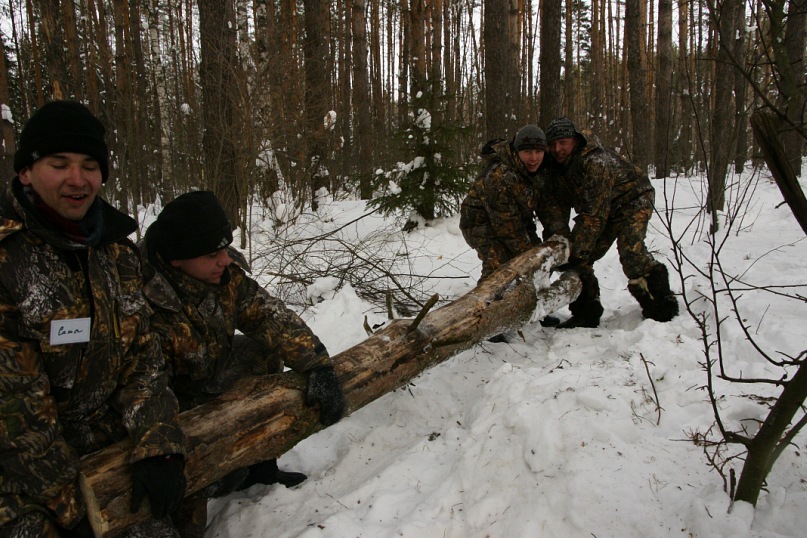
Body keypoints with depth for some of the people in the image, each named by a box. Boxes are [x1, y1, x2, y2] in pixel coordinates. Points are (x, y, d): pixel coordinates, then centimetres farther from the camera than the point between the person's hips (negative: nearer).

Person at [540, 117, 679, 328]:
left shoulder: (595, 162, -34)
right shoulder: (555, 166, -10)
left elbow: (593, 214, -36)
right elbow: (555, 207, -13)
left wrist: (578, 253, -36)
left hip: (632, 199, -8)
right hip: (602, 209, 8)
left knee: (631, 252, -26)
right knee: (579, 258, -1)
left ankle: (662, 310, -12)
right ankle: (586, 313, 8)